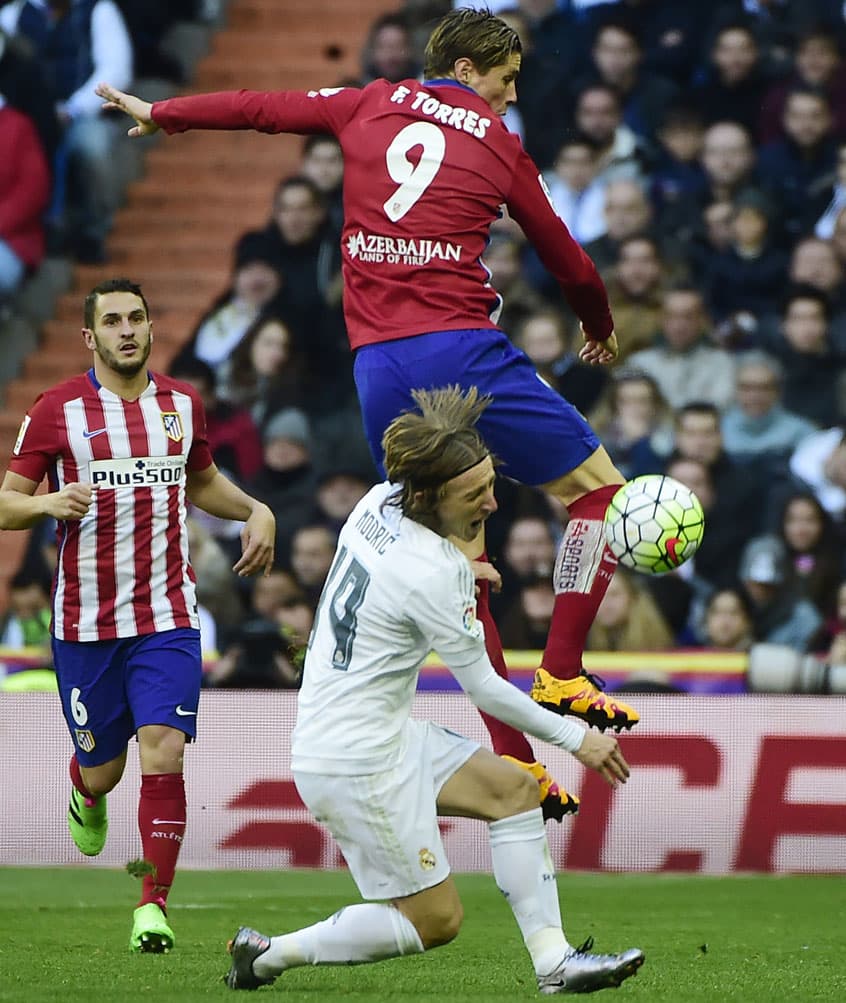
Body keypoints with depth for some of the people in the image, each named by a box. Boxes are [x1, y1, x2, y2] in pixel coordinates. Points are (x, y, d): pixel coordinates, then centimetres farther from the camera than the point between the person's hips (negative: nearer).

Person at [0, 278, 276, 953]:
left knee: (163, 756, -14)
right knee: (103, 768, 8)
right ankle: (86, 794, 47)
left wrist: (255, 510, 9)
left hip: (168, 619, 1)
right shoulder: (58, 409, -4)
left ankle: (154, 907, -5)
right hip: (85, 621, -1)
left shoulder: (183, 404, 7)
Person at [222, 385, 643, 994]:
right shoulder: (435, 574, -24)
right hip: (355, 763, -10)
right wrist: (576, 739, -3)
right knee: (436, 920, -2)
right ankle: (271, 955, 6)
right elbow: (484, 690, -13)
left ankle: (553, 962, 10)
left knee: (514, 788, 12)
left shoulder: (380, 502, -2)